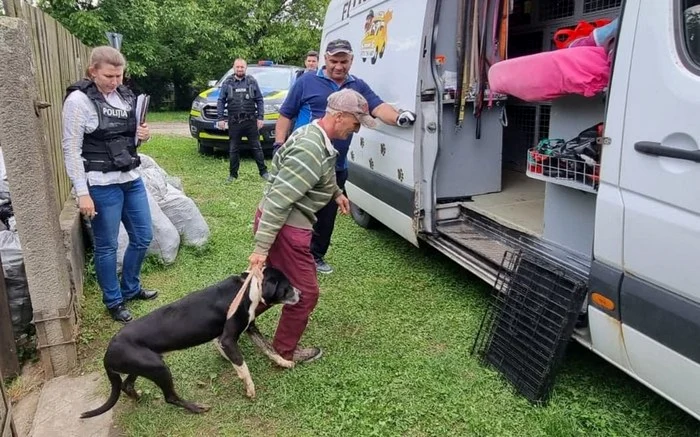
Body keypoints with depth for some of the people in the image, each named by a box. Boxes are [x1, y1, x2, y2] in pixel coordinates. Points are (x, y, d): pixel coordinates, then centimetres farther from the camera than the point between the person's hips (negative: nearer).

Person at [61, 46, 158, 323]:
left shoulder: (125, 95, 7)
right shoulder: (79, 99, -12)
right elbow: (71, 149, -13)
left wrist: (142, 135, -4)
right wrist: (82, 193, -17)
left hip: (132, 179, 7)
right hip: (102, 186, -7)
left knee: (143, 237, 14)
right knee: (107, 246, 5)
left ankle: (130, 288, 35)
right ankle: (113, 302, 23)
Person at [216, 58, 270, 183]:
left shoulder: (252, 82, 6)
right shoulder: (227, 83, 6)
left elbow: (259, 100, 6)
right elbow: (221, 101, 6)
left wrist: (260, 117, -2)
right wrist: (220, 118, -2)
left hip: (251, 121, -1)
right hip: (234, 122, 1)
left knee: (256, 147, 3)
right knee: (233, 149, 7)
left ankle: (263, 172, 11)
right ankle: (233, 174, 16)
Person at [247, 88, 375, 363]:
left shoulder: (316, 135, 7)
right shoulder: (311, 150, -26)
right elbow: (278, 199, -28)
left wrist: (336, 193, 26)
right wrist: (261, 247, -28)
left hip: (281, 221, 10)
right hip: (284, 227, -10)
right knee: (305, 292, 7)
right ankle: (285, 351, 26)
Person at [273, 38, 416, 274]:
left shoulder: (358, 87, 8)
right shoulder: (306, 82, -1)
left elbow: (378, 107, -7)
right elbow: (286, 115, 2)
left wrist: (398, 117, -28)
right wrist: (279, 144, -7)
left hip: (336, 166, 4)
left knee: (327, 215, 13)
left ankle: (317, 255, 30)